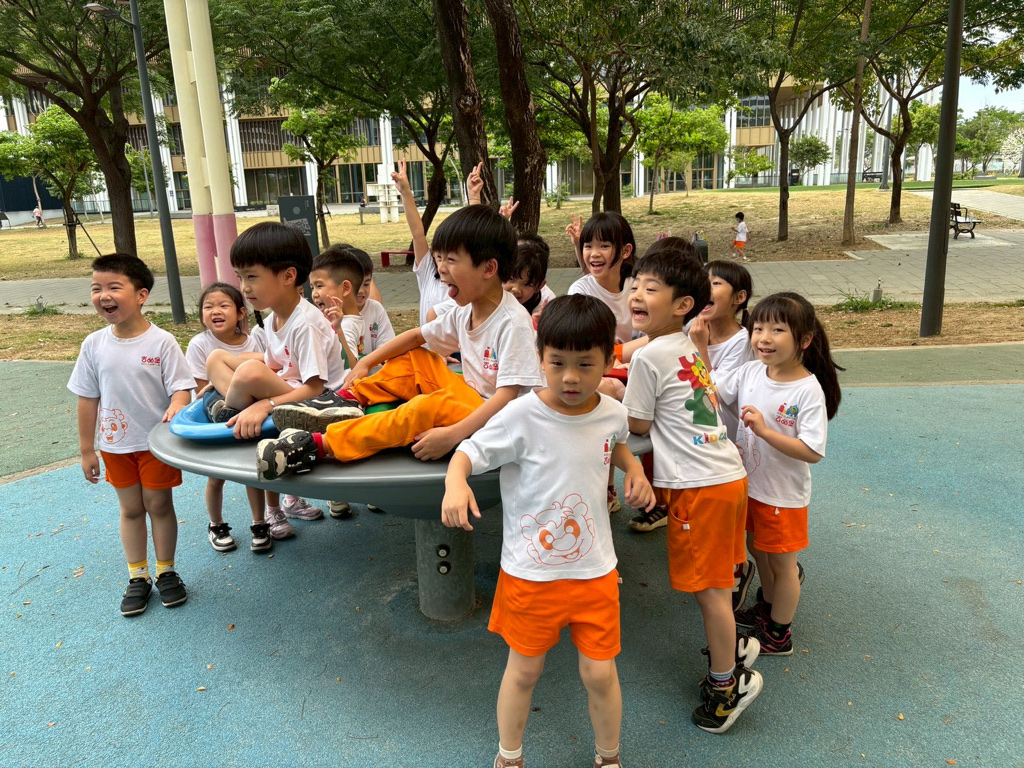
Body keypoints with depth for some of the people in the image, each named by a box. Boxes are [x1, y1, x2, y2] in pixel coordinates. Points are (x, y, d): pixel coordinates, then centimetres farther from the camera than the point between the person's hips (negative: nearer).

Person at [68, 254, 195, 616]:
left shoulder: (161, 342, -15)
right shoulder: (94, 345, -4)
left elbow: (181, 387, -13)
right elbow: (87, 399, 1)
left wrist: (176, 406, -36)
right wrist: (86, 449, 4)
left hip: (157, 441, -3)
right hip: (115, 445, 3)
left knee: (159, 505, 9)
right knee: (130, 508, 14)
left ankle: (166, 571, 26)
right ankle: (138, 577, 27)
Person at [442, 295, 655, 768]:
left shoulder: (612, 413, -5)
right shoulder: (522, 417, -19)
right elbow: (469, 452, -15)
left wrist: (635, 470, 0)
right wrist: (455, 483, -37)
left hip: (595, 569, 3)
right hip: (530, 571, -3)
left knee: (600, 673, 12)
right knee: (524, 670, 16)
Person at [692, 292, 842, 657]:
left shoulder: (808, 390, -24)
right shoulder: (750, 372, -7)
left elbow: (812, 451, -26)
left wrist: (764, 430, -32)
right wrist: (699, 346, -11)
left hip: (783, 495, -6)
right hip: (750, 485, 6)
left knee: (781, 562, 13)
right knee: (759, 551, 25)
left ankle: (779, 634, 32)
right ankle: (767, 606, 49)